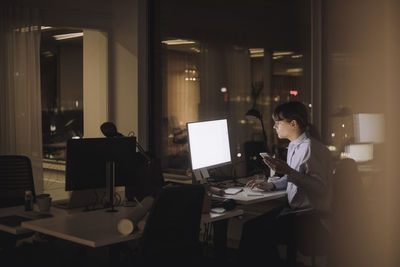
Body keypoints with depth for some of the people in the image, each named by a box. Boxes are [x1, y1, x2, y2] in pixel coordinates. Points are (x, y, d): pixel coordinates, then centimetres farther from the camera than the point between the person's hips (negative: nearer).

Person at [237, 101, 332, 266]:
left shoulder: (311, 148, -18)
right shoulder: (293, 146, 14)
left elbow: (319, 187, -27)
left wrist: (288, 171, -30)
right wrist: (272, 185, 11)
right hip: (293, 209, 9)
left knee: (256, 232, -15)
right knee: (250, 226, -1)